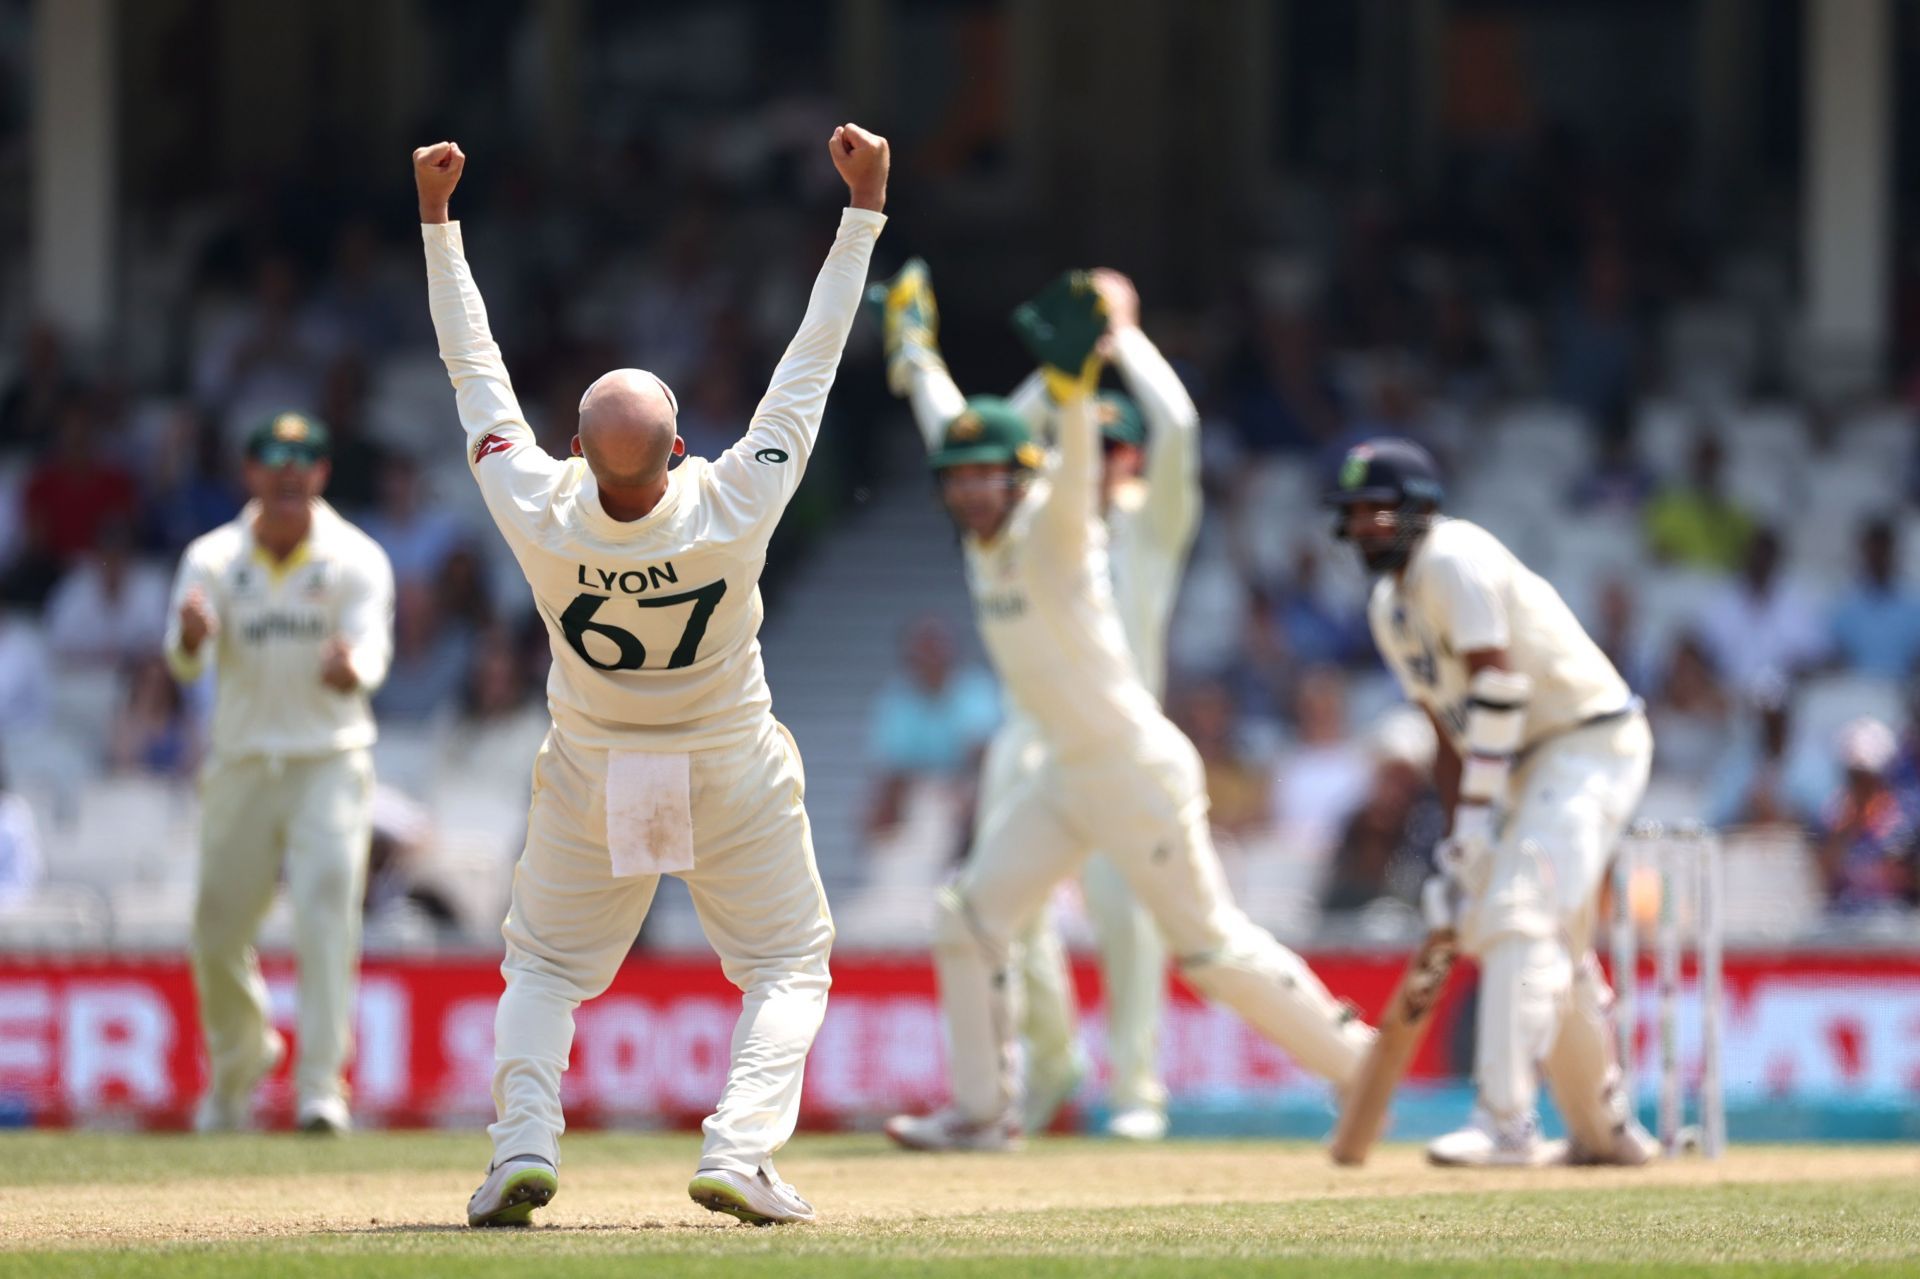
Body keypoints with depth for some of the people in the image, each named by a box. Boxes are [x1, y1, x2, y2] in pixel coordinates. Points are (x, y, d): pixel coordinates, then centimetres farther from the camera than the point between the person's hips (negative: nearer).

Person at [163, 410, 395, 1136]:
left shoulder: (356, 559, -5)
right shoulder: (213, 559, -1)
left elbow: (371, 647, -21)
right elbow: (184, 662, -14)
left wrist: (351, 670, -46)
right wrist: (190, 635, -39)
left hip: (330, 763, -3)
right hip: (240, 768, 3)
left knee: (327, 906, -20)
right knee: (218, 931, 8)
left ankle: (322, 1084, -21)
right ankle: (239, 1061, 36)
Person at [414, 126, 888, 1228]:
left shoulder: (541, 518, -27)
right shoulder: (734, 512, -29)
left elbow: (474, 364, -17)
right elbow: (815, 358, -23)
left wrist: (437, 220, -10)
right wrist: (865, 208, -17)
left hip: (592, 782, 1)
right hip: (734, 775, -1)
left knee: (547, 968, 19)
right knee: (789, 966, 13)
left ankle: (525, 1141, -3)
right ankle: (739, 1151, -8)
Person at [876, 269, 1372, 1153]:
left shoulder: (1051, 531, -18)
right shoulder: (984, 535, 4)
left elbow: (1076, 473, -41)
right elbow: (949, 421, 20)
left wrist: (1073, 393, -59)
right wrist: (913, 345, 30)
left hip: (1136, 771, -9)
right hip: (1064, 774, 9)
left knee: (1210, 946, -4)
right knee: (971, 918, 5)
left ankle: (1360, 1060, 7)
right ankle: (983, 1111, 13)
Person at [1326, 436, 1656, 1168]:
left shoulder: (1454, 560, -17)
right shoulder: (1388, 607, 11)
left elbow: (1497, 684, -24)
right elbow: (1452, 735, 15)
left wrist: (1477, 813, -25)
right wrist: (1457, 845, 8)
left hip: (1592, 743, -10)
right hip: (1536, 765, 10)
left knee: (1521, 911, -21)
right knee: (1556, 950, 15)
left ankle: (1505, 1121, -27)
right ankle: (1605, 1130, 27)